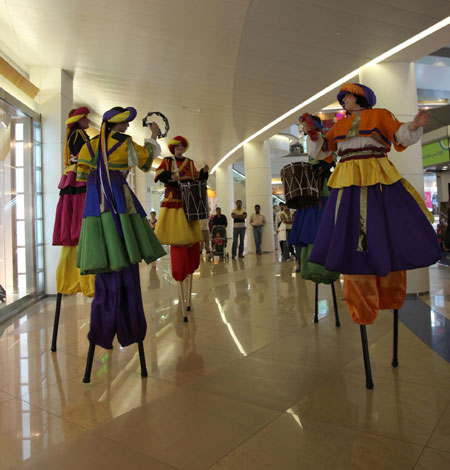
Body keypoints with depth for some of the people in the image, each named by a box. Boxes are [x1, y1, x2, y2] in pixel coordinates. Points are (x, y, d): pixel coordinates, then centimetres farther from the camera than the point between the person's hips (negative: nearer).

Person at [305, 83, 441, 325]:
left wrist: (413, 126, -17)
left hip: (378, 180, -2)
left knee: (389, 234, -1)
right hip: (349, 183, 2)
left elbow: (400, 138, 2)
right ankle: (363, 310, 13)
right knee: (353, 239, 0)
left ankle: (390, 298, 19)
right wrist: (312, 132, 1)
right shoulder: (339, 126, 17)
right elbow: (321, 150, 16)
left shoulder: (380, 115, 10)